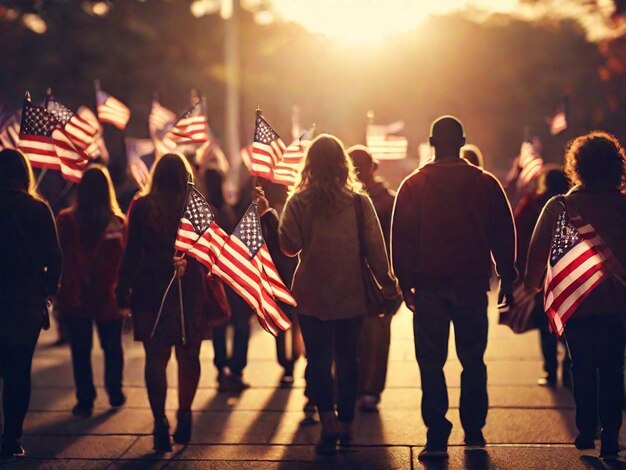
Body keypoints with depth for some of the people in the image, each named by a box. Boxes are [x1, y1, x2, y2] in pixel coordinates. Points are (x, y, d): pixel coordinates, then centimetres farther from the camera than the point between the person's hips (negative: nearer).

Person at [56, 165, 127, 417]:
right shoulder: (118, 222, -9)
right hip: (109, 298, 1)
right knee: (112, 346, 18)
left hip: (74, 297, -1)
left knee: (81, 350, 7)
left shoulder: (66, 220, -10)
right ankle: (115, 393, 27)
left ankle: (85, 400, 7)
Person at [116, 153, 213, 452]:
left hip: (149, 293, -1)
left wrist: (123, 292, 2)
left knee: (155, 358, 2)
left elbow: (132, 253, -2)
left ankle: (160, 423, -3)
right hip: (190, 292, 1)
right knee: (188, 356, 14)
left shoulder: (141, 207, -1)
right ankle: (184, 413, 9)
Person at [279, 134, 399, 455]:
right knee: (347, 359, 13)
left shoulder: (299, 201, -7)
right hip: (351, 295, 2)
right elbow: (375, 247, -4)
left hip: (312, 296, -1)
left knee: (319, 360, 4)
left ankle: (328, 423, -10)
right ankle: (346, 426, 18)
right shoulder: (359, 201, -5)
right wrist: (387, 282, 5)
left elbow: (290, 246, -9)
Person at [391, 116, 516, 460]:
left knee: (431, 363, 2)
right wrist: (506, 280, 10)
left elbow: (401, 238, -1)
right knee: (473, 360, 12)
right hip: (473, 284, 1)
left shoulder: (413, 186, -1)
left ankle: (437, 438, -2)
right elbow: (504, 235, 3)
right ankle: (474, 432, 15)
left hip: (429, 285, -1)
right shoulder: (486, 184, 1)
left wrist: (404, 282, 4)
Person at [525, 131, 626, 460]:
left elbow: (538, 251, -3)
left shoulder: (559, 207, -8)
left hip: (576, 302, 0)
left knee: (583, 369, 15)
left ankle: (586, 431, 16)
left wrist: (532, 285, 11)